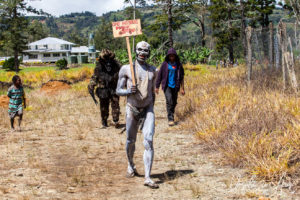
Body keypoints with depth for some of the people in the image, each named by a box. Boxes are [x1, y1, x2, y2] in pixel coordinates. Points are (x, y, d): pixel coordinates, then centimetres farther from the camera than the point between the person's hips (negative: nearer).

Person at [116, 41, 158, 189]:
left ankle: (147, 178, -14)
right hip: (132, 109, -1)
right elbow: (118, 91, -1)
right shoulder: (126, 69, -2)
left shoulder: (152, 71, 7)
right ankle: (131, 165, 41)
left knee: (149, 142, -13)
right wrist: (129, 91, -21)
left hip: (148, 109, 1)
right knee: (130, 141, 11)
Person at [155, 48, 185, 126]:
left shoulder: (178, 65, 2)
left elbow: (181, 77, 6)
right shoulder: (165, 64, -3)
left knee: (174, 102, 9)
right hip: (167, 85, -2)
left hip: (175, 86, 3)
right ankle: (170, 119, -17)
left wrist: (182, 88, 3)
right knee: (169, 101, -18)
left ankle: (171, 113, 34)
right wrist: (157, 87, 3)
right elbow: (159, 75, 3)